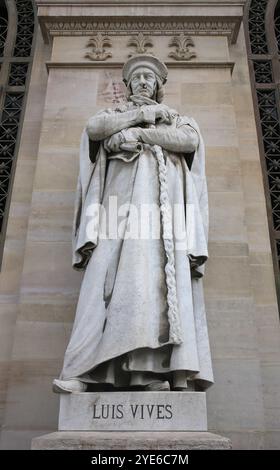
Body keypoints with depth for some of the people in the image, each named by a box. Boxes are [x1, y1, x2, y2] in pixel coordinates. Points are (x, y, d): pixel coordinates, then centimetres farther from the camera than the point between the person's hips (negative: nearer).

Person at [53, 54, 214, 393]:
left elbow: (190, 140, 2)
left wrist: (136, 134, -3)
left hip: (163, 197, 1)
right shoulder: (115, 114, 28)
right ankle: (82, 370, -22)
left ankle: (156, 369, -21)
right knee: (113, 273, -17)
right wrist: (140, 115, 3)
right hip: (124, 193, 0)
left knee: (160, 275, -16)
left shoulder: (176, 118, 26)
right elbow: (94, 128, 4)